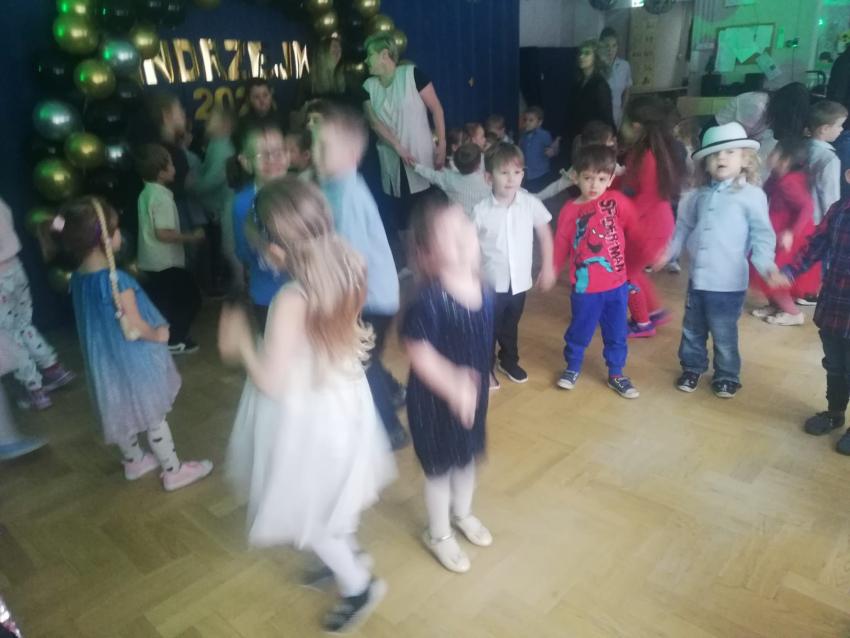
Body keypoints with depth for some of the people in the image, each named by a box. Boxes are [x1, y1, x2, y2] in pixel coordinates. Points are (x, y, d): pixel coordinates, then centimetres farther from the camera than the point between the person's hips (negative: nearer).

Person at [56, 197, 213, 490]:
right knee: (154, 417, 8)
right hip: (133, 360, -8)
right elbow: (136, 328, -24)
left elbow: (100, 322, 7)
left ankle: (134, 461, 45)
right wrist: (159, 334, -4)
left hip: (105, 362, 8)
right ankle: (173, 471, 23)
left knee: (124, 413, 25)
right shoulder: (117, 281, -28)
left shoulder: (78, 278, -3)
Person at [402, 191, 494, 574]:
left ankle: (462, 514, 54)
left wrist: (478, 382, 12)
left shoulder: (483, 290, -7)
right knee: (439, 466, 14)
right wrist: (454, 387, -27)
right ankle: (438, 534, 40)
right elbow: (417, 352, -26)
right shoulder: (430, 300, -30)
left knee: (467, 457, 26)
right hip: (434, 399, -6)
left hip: (474, 392, 7)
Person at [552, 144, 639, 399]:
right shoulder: (570, 210, -4)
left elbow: (636, 231, -1)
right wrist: (551, 272, 3)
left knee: (617, 333, 15)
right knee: (579, 331, 14)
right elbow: (561, 245, 2)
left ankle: (616, 375, 32)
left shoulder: (617, 201, -6)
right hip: (585, 286, -1)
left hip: (617, 284, 1)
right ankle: (572, 368, 37)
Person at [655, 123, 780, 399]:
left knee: (724, 335, 7)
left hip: (728, 282, -5)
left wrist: (765, 264, -21)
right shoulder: (700, 195, 8)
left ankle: (727, 376, 27)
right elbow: (684, 227, 18)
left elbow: (762, 235, -9)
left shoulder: (752, 195, -8)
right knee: (692, 330, 19)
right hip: (697, 278, 5)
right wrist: (669, 252, 16)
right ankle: (692, 368, 38)